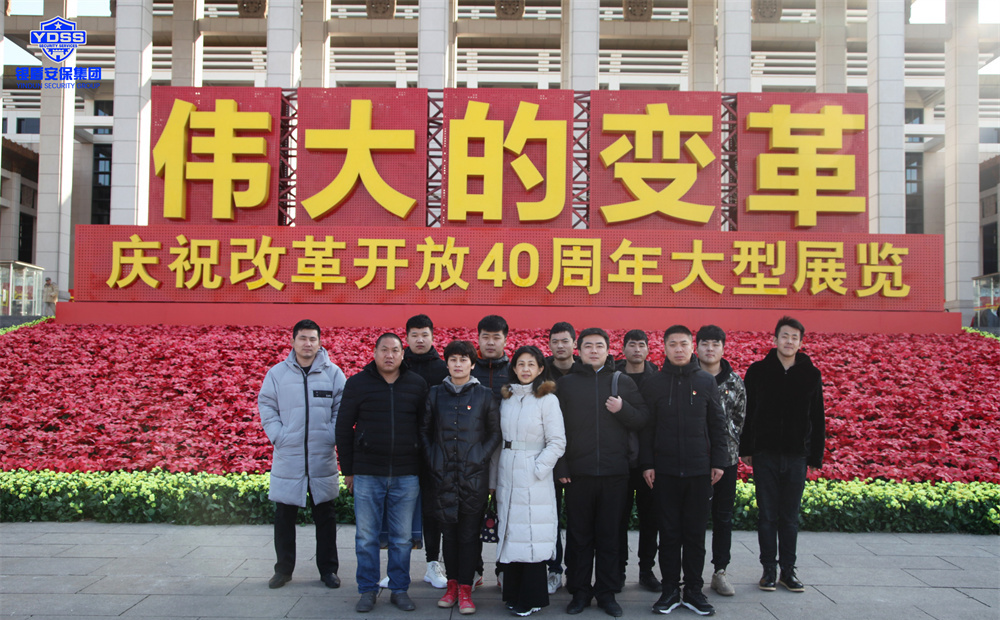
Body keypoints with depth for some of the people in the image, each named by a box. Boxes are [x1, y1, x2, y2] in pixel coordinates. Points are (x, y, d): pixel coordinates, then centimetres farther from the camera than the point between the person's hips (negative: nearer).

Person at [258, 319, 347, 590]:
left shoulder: (333, 373, 1)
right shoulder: (277, 373, 3)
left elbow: (342, 408, 3)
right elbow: (266, 406, 5)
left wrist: (332, 436, -8)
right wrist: (278, 435, -6)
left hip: (323, 458, 0)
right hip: (287, 457, 0)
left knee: (326, 516, 9)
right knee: (284, 516, 8)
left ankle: (328, 569, 21)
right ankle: (283, 569, 23)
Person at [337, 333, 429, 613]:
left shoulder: (417, 384, 4)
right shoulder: (358, 383, 1)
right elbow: (344, 428, 5)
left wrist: (424, 466, 5)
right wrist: (348, 470, 3)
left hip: (406, 475, 1)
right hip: (367, 474, -1)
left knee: (402, 538, 8)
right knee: (366, 537, 6)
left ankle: (399, 590, 20)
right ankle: (368, 590, 19)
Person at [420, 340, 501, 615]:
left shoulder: (484, 395, 2)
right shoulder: (435, 394, 7)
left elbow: (495, 433, 5)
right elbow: (425, 430, 12)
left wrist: (481, 458, -5)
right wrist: (431, 461, 3)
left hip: (474, 476, -2)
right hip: (442, 475, 2)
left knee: (469, 534, 1)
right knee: (449, 533, 9)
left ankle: (465, 590, 9)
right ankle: (452, 585, 20)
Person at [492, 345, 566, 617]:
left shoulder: (547, 399, -5)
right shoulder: (506, 399, 10)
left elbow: (557, 442, -8)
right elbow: (499, 440, 13)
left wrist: (538, 469, -13)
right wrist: (494, 475, 11)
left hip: (534, 480, -5)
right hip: (507, 475, 5)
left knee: (531, 535, -2)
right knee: (509, 533, 9)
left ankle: (531, 599, 9)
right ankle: (513, 594, 20)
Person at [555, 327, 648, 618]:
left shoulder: (624, 382, 8)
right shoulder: (565, 384, 5)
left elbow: (642, 419, 8)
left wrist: (623, 409, -12)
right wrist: (560, 467, -5)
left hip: (615, 473, 1)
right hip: (578, 473, 0)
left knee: (609, 535, 7)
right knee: (579, 535, 6)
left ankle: (606, 591, 18)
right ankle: (579, 591, 17)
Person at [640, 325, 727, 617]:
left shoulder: (706, 382, 4)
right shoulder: (652, 384, 2)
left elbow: (718, 425, 7)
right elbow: (646, 428, 2)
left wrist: (718, 462, 3)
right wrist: (647, 464, -3)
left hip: (699, 470, 1)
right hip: (664, 471, -1)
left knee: (695, 533, 7)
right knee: (669, 532, 6)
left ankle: (693, 590, 17)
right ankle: (670, 590, 16)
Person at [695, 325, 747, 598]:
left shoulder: (734, 382, 5)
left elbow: (740, 418, 9)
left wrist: (728, 445, 1)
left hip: (726, 456, 2)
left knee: (723, 516, 8)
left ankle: (720, 571, 18)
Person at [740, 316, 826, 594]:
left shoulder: (811, 374, 4)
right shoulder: (758, 371, 0)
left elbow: (817, 419, 6)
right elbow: (747, 412, 1)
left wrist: (815, 456, 3)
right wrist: (746, 449, -2)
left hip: (796, 456, 1)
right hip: (765, 454, -1)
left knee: (790, 517, 8)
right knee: (768, 515, 5)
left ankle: (788, 569, 17)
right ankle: (769, 568, 14)